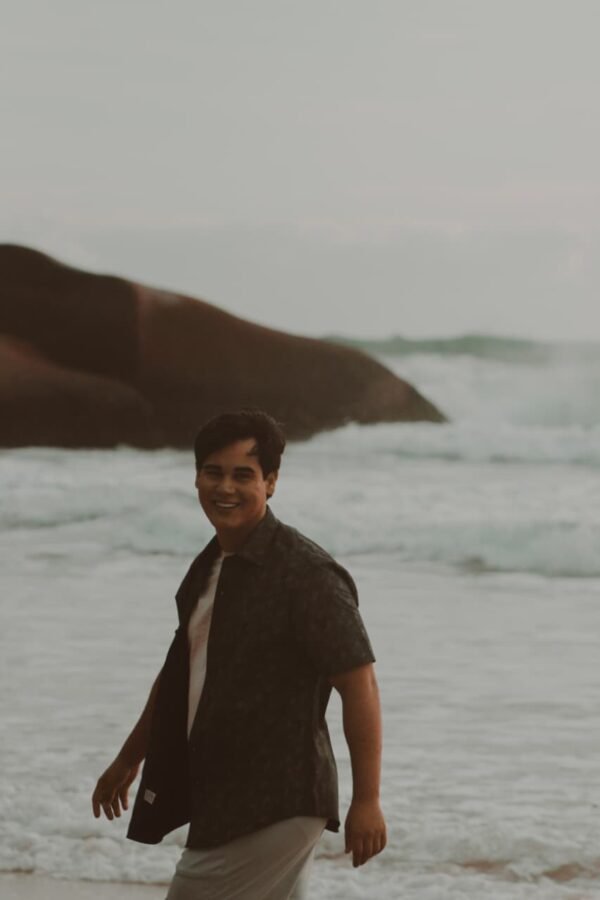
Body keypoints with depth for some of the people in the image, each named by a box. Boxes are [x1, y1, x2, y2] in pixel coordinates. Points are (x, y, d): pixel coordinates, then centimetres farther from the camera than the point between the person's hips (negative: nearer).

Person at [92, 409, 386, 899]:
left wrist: (366, 800, -20)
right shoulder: (208, 569, 12)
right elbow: (179, 673, 26)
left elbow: (359, 683, -17)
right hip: (222, 802, 8)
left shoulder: (307, 573, -15)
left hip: (274, 806, -8)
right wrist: (129, 759, 33)